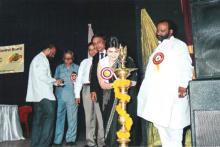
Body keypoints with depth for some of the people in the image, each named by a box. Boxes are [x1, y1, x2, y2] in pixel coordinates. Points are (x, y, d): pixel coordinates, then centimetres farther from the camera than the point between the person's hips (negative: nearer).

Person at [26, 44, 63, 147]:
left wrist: (52, 82, 18)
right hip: (44, 94, -10)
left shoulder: (37, 58, 24)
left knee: (38, 119, 9)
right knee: (49, 117, -9)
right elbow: (42, 76, -17)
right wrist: (54, 81, -4)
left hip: (37, 94, 10)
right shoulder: (42, 58, -7)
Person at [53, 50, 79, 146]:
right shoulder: (59, 68, 17)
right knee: (59, 116, 1)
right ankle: (57, 140, 7)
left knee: (72, 117, -4)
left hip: (72, 96, -1)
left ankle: (71, 139, 5)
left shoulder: (77, 68, 13)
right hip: (60, 95, 1)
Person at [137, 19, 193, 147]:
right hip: (157, 92, 7)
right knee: (159, 122, 9)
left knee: (173, 123, -5)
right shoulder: (159, 47, 22)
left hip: (172, 91, -7)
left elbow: (186, 66, -9)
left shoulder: (179, 45, 1)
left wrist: (183, 85, -21)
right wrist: (147, 88, 15)